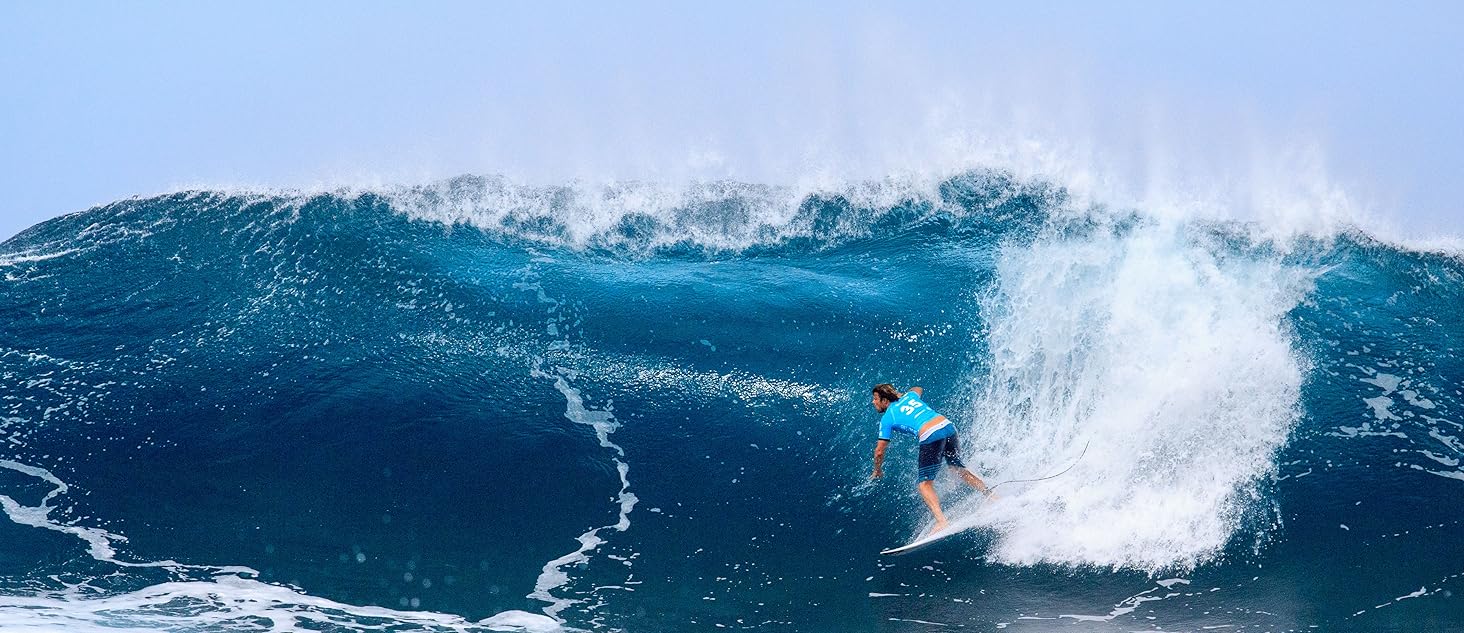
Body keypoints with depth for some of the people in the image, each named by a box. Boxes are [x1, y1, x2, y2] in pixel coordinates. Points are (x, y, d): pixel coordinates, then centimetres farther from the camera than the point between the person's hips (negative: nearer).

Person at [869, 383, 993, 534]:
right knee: (958, 469, 26)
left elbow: (879, 452, 11)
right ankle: (990, 496, 28)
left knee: (924, 484, 0)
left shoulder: (887, 418, 11)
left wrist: (877, 471, 29)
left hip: (930, 436, -6)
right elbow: (918, 389, 51)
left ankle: (941, 521, -17)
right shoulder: (908, 396, 25)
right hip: (948, 426, 6)